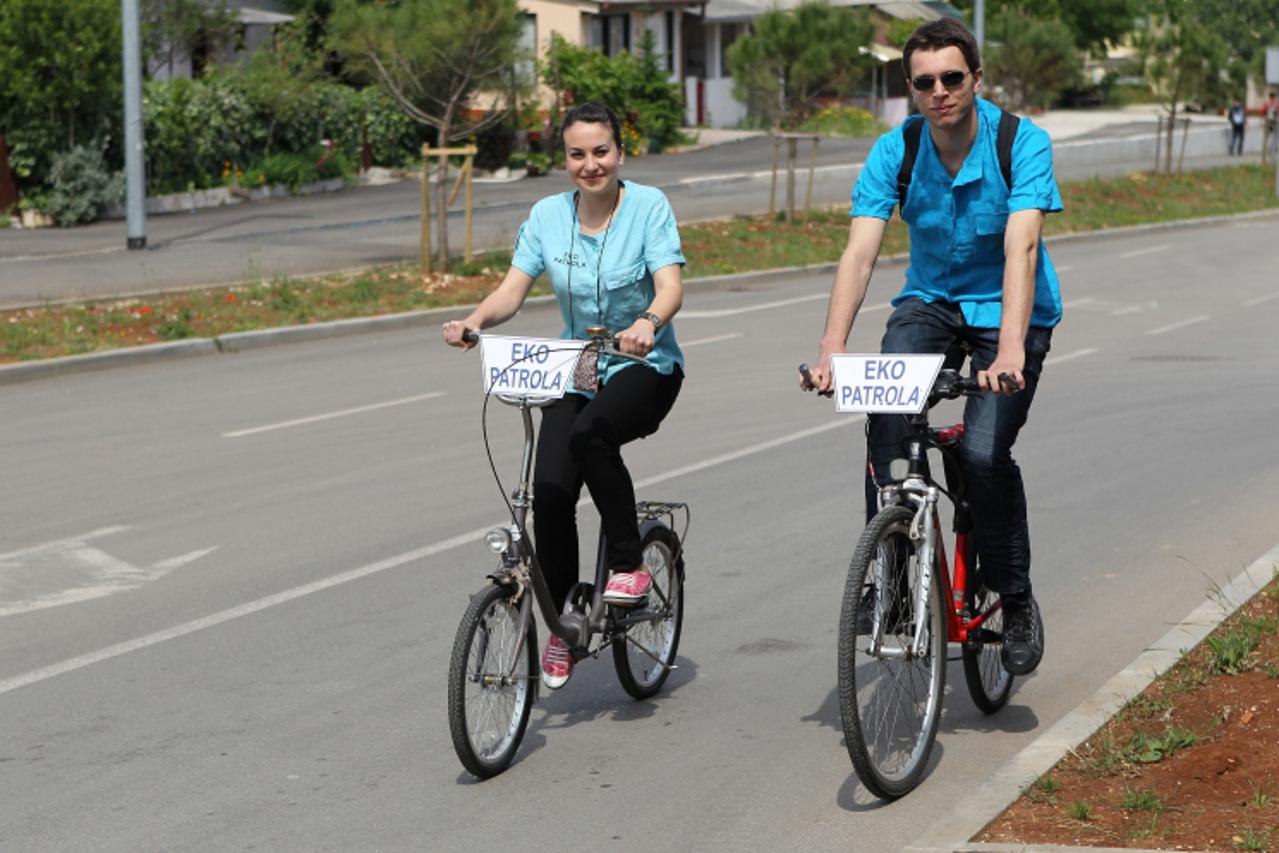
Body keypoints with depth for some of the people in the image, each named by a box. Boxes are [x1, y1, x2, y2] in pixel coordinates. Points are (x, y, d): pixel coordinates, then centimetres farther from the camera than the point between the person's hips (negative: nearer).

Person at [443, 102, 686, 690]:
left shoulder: (648, 206, -9)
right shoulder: (548, 216, 1)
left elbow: (671, 288, -19)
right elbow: (512, 290, -5)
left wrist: (648, 322, -42)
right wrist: (475, 321, -27)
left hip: (645, 367, -3)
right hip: (576, 372, 3)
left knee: (590, 432, -35)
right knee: (550, 491, -16)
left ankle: (629, 563, -15)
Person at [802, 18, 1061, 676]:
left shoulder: (1022, 144, -19)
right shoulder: (894, 153, -11)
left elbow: (1021, 247, -31)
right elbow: (860, 252, -20)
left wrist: (1010, 347, -45)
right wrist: (832, 347, -36)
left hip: (1010, 308, -3)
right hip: (930, 300, 3)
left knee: (985, 453, -21)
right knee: (886, 404, -28)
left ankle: (1015, 599, 2)